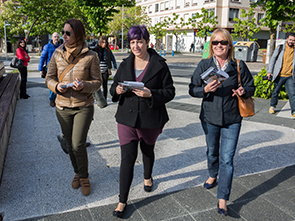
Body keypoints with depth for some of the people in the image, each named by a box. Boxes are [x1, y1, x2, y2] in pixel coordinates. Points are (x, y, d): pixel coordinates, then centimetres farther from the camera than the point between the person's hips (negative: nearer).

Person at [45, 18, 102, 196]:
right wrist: (56, 86, -15)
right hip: (63, 107, 4)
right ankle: (77, 173, 37)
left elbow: (97, 81, -4)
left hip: (84, 106, -3)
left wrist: (84, 86, -24)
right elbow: (49, 78, 7)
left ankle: (84, 177, 18)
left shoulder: (90, 56, -8)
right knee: (70, 144, 13)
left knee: (78, 145, -8)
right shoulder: (57, 54, 1)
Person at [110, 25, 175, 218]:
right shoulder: (125, 65, 5)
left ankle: (148, 177, 53)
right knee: (127, 157, -2)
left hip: (150, 120, -1)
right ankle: (123, 201, 9)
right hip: (127, 118, 1)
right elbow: (114, 87, 12)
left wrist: (150, 94, -23)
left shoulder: (160, 65, -6)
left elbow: (170, 91, -7)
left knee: (148, 150, 21)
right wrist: (117, 90, -12)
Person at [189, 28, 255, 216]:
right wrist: (206, 89, -22)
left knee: (227, 159, -4)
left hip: (231, 119, -1)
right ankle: (213, 176, 51)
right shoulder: (204, 65, -2)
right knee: (212, 151, 21)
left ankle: (222, 200, 7)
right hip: (210, 117, 2)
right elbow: (192, 89, -2)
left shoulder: (239, 66, -3)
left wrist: (243, 91, -16)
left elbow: (251, 87, 7)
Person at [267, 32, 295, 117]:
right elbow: (273, 59, 5)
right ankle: (272, 106, 30)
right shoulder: (280, 48, 4)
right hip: (279, 75, -1)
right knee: (275, 92, 11)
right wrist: (269, 71, -2)